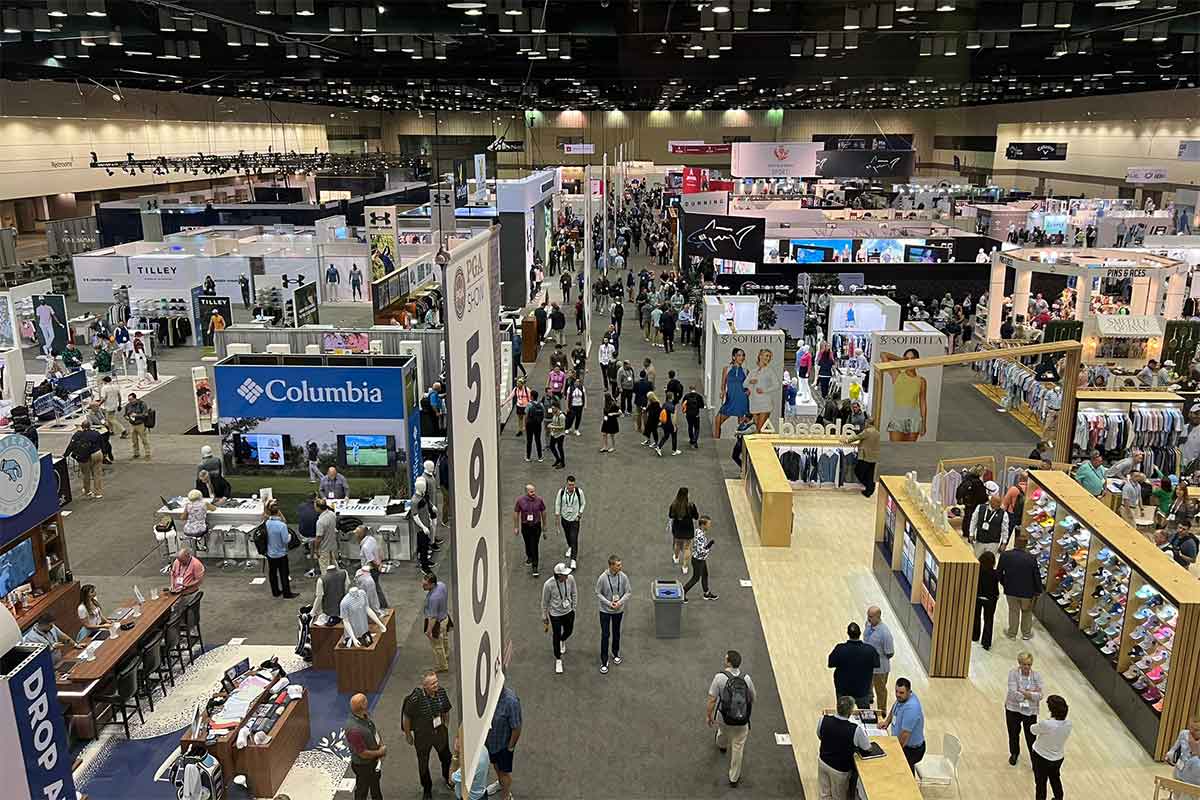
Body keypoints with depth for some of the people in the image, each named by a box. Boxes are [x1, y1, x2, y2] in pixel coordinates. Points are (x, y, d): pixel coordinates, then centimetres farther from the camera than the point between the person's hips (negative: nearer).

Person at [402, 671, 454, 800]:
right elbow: (406, 717, -15)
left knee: (446, 757, 21)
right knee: (423, 763, 16)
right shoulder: (415, 697, -30)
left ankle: (447, 778, 52)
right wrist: (408, 735, -4)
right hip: (422, 735, -4)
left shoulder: (441, 692, -15)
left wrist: (446, 726, 13)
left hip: (440, 731, 4)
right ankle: (426, 788, 42)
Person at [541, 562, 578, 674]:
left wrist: (574, 607, 8)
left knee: (568, 631, 24)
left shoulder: (570, 578, -20)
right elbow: (545, 601, -11)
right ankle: (558, 660, 32)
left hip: (568, 612, 4)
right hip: (555, 614, -4)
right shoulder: (548, 584, -28)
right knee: (556, 636, 9)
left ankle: (562, 641, 61)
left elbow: (574, 593, 0)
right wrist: (544, 616, 0)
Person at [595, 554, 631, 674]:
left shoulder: (623, 576, -14)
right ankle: (604, 662, 10)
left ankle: (616, 653, 42)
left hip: (619, 610, 3)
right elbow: (598, 593, -10)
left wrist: (620, 602, -18)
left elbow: (629, 592, -4)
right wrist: (609, 603, -20)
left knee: (616, 633, 19)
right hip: (605, 610, -2)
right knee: (605, 635, 0)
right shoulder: (603, 577, -21)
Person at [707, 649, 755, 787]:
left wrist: (710, 716, -5)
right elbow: (752, 699, 1)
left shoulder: (720, 677, -21)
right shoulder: (746, 678, -12)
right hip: (742, 722, 0)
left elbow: (712, 699, -19)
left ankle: (722, 745, 66)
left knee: (723, 730, 35)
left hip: (725, 718, 0)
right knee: (738, 748, 15)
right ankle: (734, 778, 27)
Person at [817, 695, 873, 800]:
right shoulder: (856, 729, -32)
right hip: (839, 768, -3)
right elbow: (867, 747, -12)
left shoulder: (824, 720, -21)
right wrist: (864, 732, 6)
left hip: (822, 761, 3)